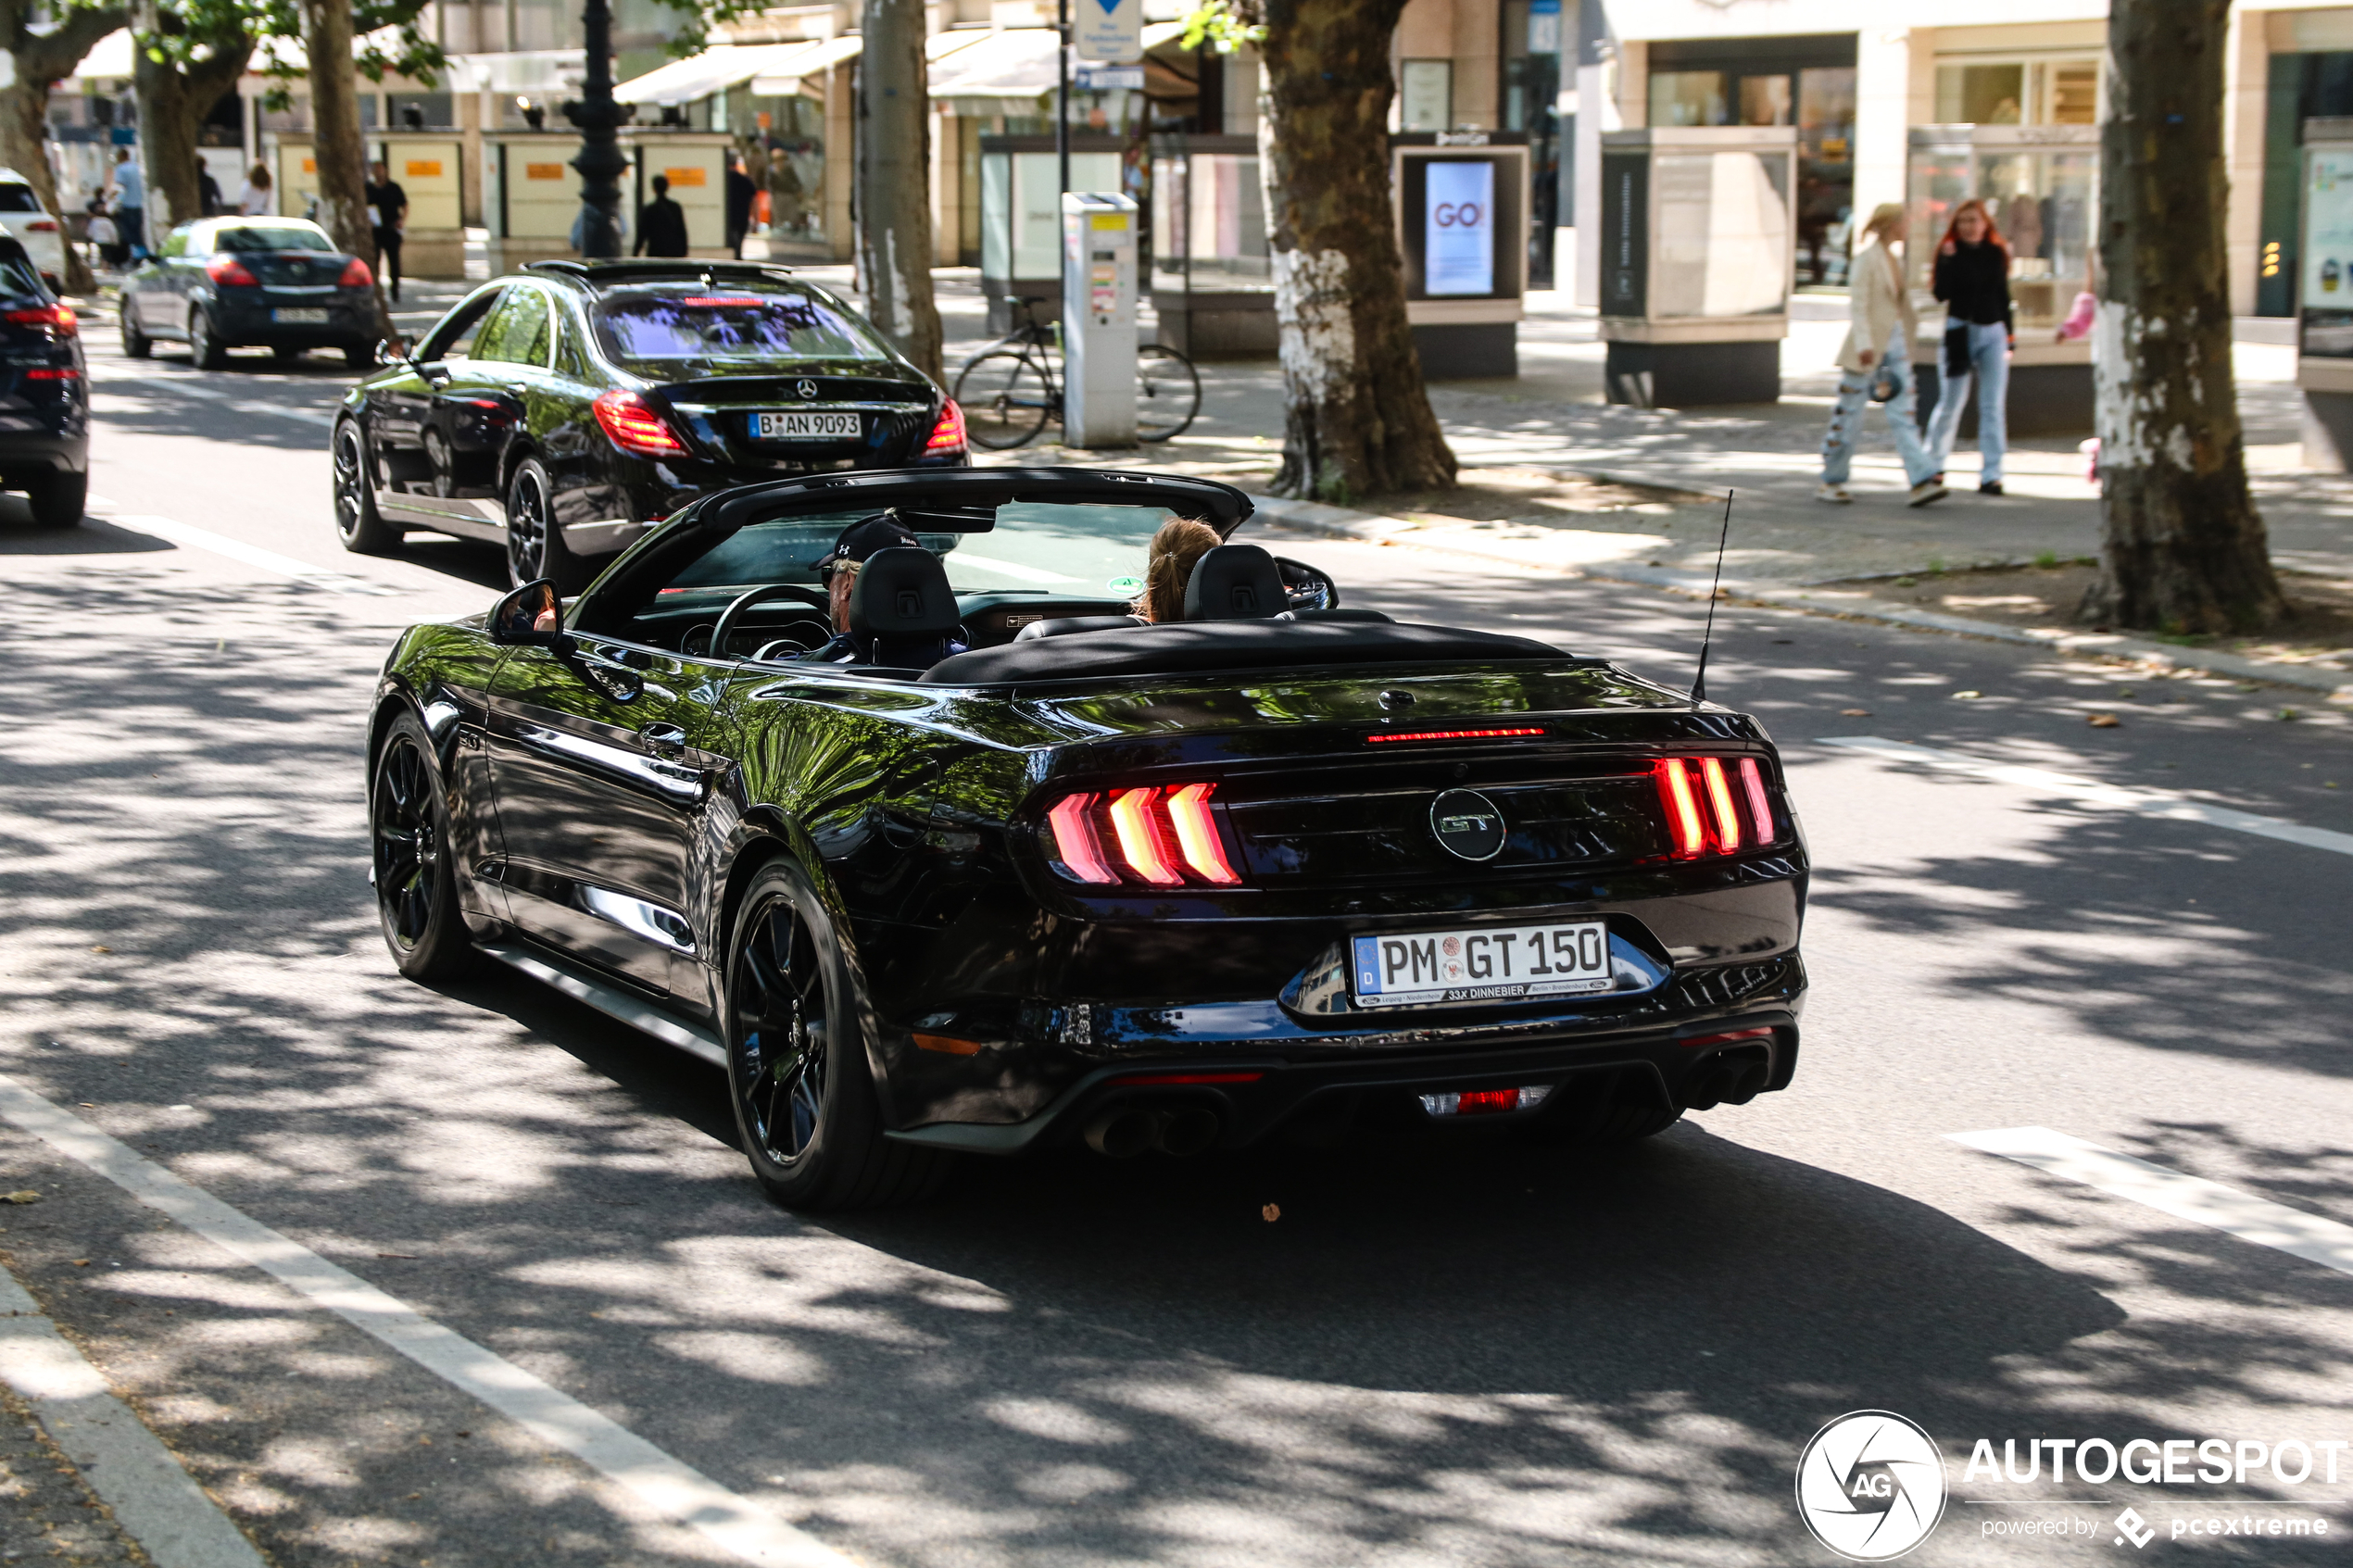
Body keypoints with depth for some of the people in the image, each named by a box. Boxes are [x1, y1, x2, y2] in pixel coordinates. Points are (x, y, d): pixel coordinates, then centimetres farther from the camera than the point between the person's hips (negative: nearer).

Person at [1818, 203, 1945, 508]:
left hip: (1895, 344, 8)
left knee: (1903, 413, -1)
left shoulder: (1893, 260, 14)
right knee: (1849, 413, 1)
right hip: (1868, 345, -8)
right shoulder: (1866, 260, -10)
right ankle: (1831, 481, 12)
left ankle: (1922, 482, -9)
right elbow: (1859, 305, -17)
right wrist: (1864, 345, -24)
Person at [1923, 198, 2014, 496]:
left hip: (1993, 332, 3)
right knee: (1950, 402, 5)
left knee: (1993, 406, -2)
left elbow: (2003, 295, 15)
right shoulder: (1950, 253, -4)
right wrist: (1947, 261, -26)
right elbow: (1941, 293, -15)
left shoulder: (1996, 254, 6)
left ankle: (1990, 474, -2)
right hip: (1960, 331, -3)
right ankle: (1934, 463, 24)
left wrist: (2010, 331, 15)